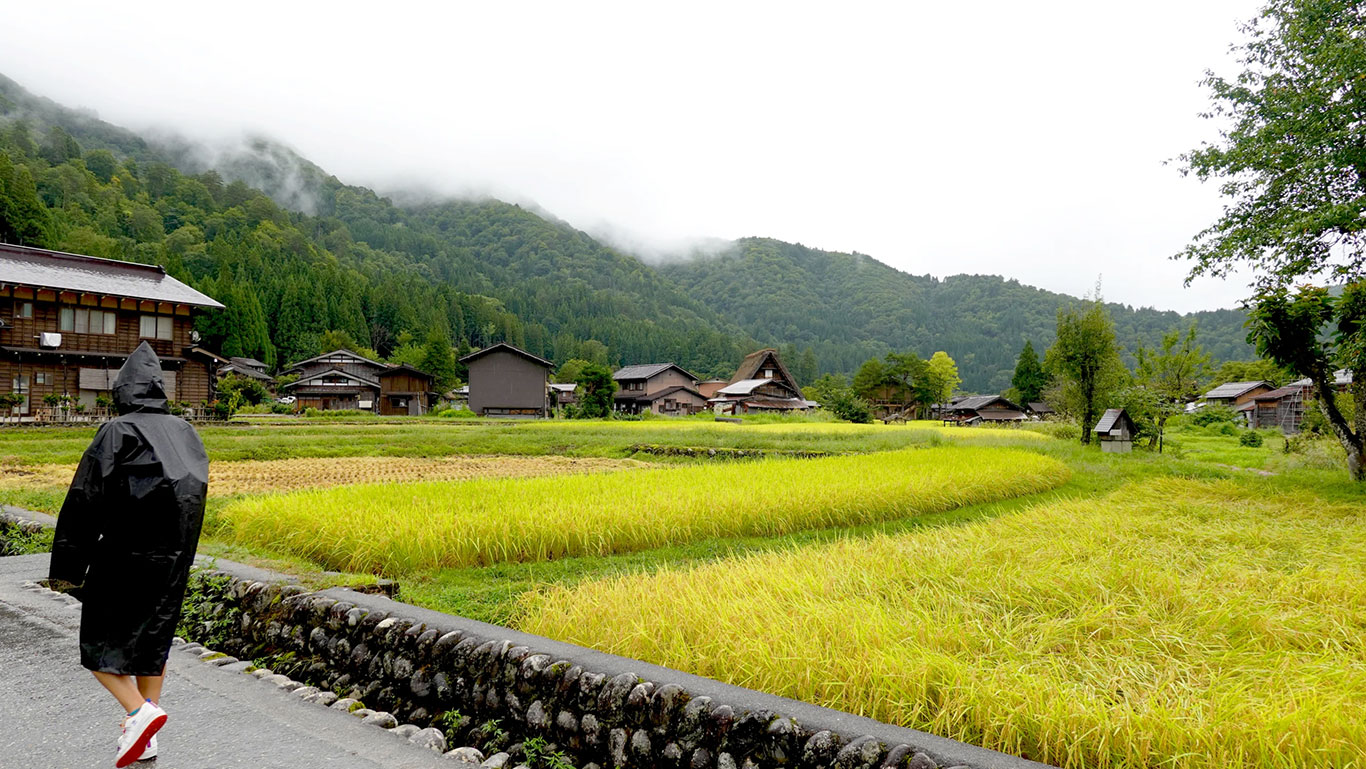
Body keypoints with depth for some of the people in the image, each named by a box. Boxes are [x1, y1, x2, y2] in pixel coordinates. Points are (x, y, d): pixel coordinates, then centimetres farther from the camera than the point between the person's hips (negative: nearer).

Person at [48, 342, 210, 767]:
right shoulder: (186, 433, 5)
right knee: (153, 641, 16)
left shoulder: (116, 432, -11)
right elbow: (196, 496, 10)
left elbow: (86, 499, -13)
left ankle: (139, 711, -8)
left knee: (100, 644, 11)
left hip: (122, 558, -5)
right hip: (173, 560, 5)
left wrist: (69, 567, -5)